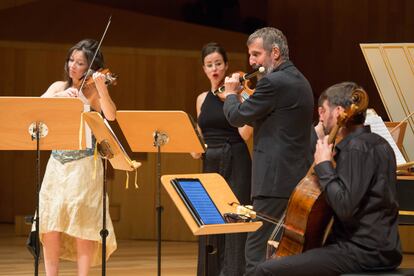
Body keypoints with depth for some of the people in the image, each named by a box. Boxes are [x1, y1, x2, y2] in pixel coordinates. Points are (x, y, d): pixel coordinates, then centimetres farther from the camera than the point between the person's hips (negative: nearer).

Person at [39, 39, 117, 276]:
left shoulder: (93, 91, -2)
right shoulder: (58, 87, 12)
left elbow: (110, 115, -21)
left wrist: (102, 88, -36)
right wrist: (61, 95, -21)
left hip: (84, 165, -4)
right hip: (57, 162, 4)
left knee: (83, 225, -7)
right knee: (50, 224, -1)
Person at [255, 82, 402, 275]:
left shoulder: (356, 148, -15)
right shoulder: (376, 143, 16)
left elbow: (345, 207, -24)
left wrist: (323, 165, -13)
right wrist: (334, 161, 13)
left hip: (363, 253, -11)